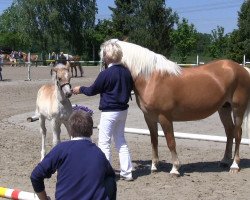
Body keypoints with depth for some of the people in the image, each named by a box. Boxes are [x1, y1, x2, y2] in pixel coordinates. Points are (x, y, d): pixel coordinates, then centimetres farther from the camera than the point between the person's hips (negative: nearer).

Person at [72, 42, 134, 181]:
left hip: (109, 112, -7)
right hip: (123, 110, 7)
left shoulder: (105, 74, -17)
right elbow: (131, 87, 16)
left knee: (104, 143, 3)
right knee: (121, 140, 17)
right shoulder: (126, 72, 2)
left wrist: (80, 89, 10)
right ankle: (127, 172, 19)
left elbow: (92, 91, -8)